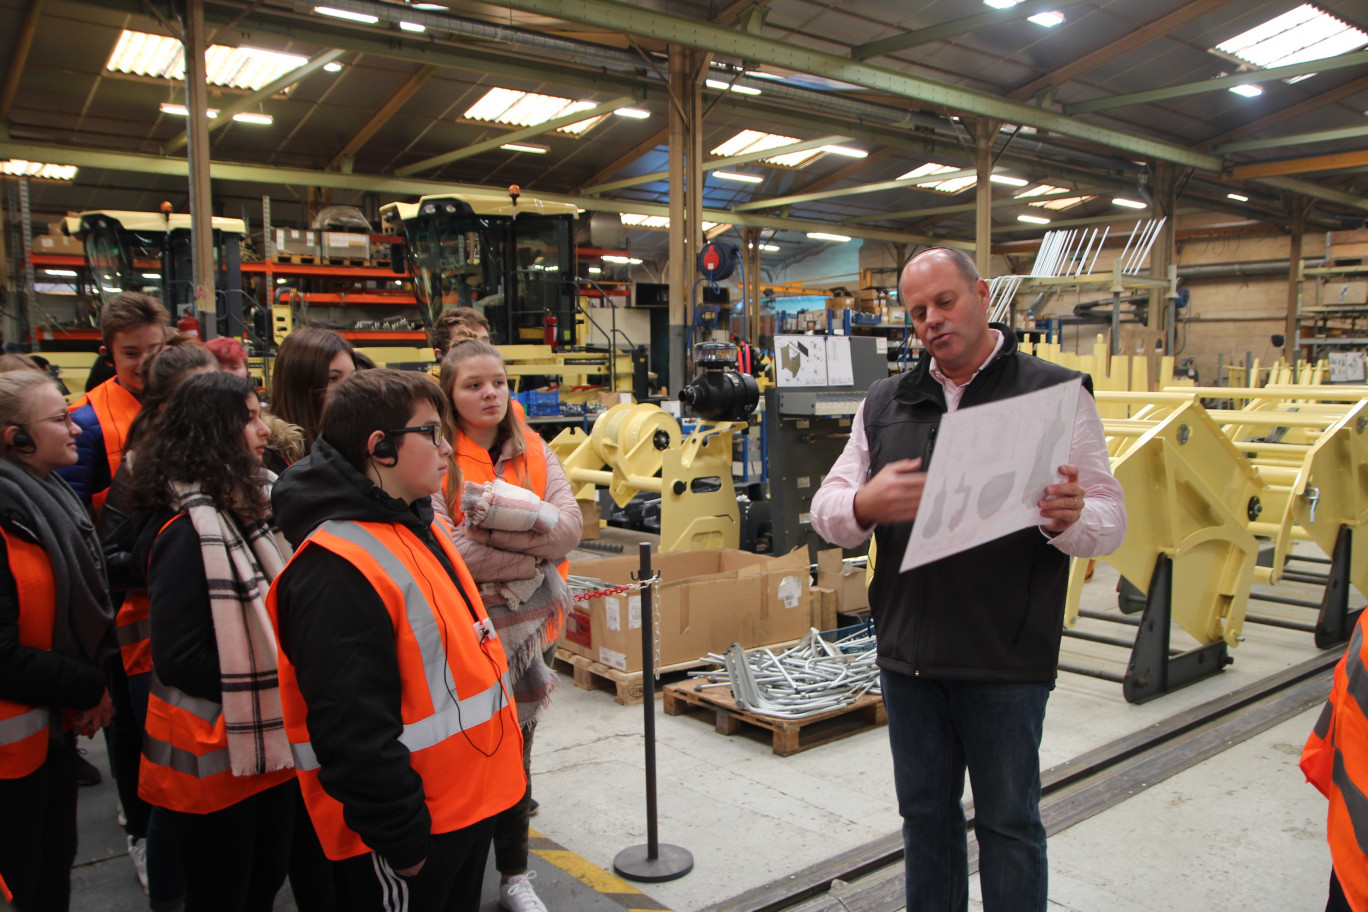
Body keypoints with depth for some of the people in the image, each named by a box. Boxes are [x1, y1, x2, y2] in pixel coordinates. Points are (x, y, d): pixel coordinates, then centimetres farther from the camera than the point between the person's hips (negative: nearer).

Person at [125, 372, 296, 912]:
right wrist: (263, 683, -16)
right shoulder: (187, 531, -21)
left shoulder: (244, 508, 8)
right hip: (214, 756, -8)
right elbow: (178, 659, -23)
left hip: (266, 740, 8)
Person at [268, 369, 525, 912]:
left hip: (466, 801, 9)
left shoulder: (417, 526, 8)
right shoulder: (335, 572, -24)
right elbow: (351, 733, -25)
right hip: (410, 830, -9)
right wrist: (401, 839, -19)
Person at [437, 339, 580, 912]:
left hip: (528, 625, 4)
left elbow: (570, 524, -7)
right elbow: (444, 550, -20)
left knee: (516, 752, 16)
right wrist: (535, 555, -12)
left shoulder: (533, 451, 5)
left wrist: (492, 527, -21)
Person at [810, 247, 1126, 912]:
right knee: (925, 812, 18)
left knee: (1008, 821, 11)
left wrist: (1071, 518, -29)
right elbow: (826, 509, 5)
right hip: (908, 652, 4)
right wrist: (865, 506, -18)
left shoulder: (1057, 394, -3)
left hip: (1007, 660, -4)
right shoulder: (884, 403, 8)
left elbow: (1110, 522, -5)